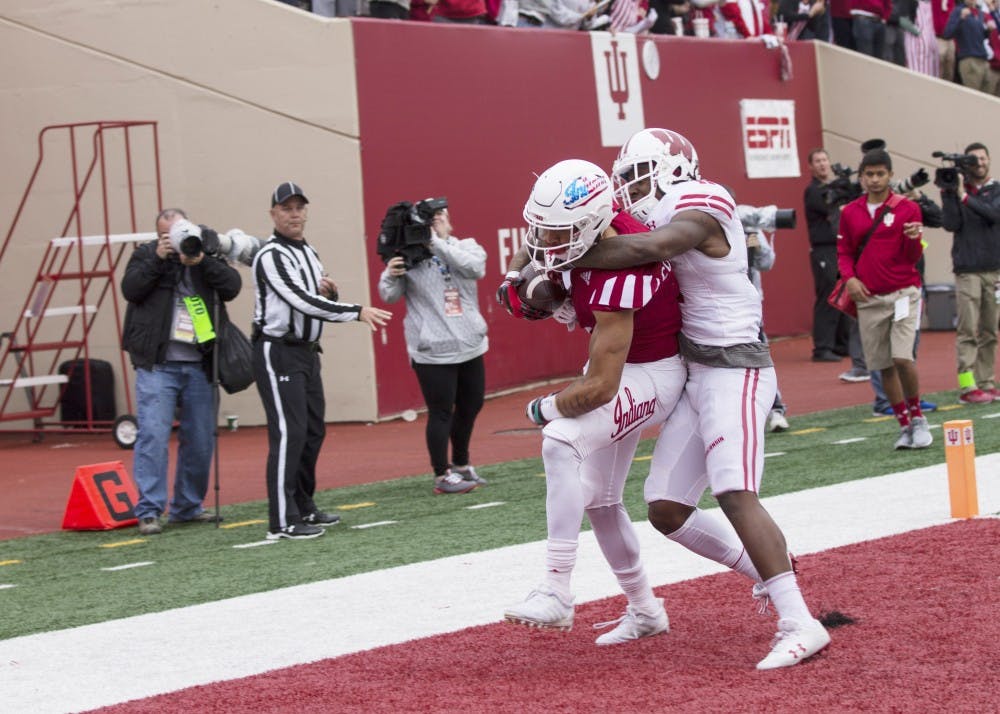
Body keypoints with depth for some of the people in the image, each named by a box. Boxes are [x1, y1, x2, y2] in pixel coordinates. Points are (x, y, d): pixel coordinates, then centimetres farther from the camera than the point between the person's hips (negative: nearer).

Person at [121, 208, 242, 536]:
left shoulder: (207, 256, 10)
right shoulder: (146, 254, 6)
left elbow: (232, 286, -3)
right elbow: (130, 289, -8)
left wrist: (202, 261, -15)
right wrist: (158, 259, -15)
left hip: (198, 365, 3)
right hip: (157, 365, -3)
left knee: (200, 440, 8)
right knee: (153, 436, -11)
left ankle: (187, 506, 21)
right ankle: (148, 511, -10)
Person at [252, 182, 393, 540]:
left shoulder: (309, 253, 15)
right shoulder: (271, 256, -15)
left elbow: (319, 302, 23)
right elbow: (301, 301, -25)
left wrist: (330, 292, -2)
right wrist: (357, 312, -26)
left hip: (307, 351, 9)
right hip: (277, 352, -9)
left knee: (313, 431, 13)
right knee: (289, 433, -14)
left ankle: (304, 508, 24)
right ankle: (283, 522, -14)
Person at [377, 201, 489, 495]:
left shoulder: (465, 247, 4)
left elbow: (476, 267, -17)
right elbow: (390, 295, -8)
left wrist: (438, 244, -23)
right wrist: (390, 276, -29)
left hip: (470, 346, 5)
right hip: (433, 352, -5)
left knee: (471, 407, 17)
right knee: (441, 412, -2)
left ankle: (461, 465, 36)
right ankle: (442, 476, 6)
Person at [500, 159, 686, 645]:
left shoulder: (615, 280, -35)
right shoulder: (582, 233, -12)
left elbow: (600, 387, -32)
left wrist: (545, 408, -15)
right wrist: (520, 283, -7)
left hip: (650, 374, -10)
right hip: (618, 365, 10)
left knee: (561, 441, -31)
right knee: (599, 500, 16)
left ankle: (557, 592, -31)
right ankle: (645, 610, 34)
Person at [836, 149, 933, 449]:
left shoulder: (908, 208, -1)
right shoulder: (850, 213, 7)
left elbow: (912, 258, 0)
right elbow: (844, 252, 15)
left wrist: (914, 239, -22)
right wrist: (849, 278, -3)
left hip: (903, 292, -3)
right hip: (869, 298, 3)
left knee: (902, 357, -17)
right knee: (883, 366, 3)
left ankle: (917, 416, 3)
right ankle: (905, 425, 16)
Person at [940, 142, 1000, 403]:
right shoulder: (956, 190, 5)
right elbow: (951, 224, -6)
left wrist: (966, 198, -18)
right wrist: (948, 193, -14)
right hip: (967, 270, -2)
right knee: (968, 330, -9)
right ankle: (967, 386, -12)